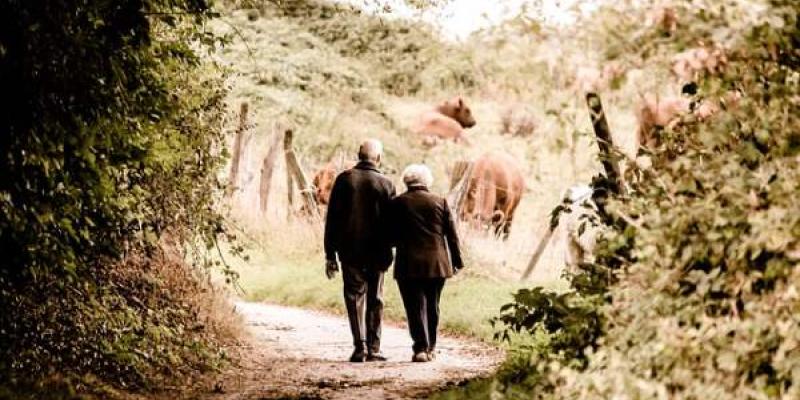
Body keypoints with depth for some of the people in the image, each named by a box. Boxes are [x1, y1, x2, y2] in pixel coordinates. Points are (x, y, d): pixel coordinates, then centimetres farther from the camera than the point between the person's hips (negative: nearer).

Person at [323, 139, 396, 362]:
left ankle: (360, 346, -7)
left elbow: (332, 219, -1)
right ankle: (373, 349, 9)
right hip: (377, 254, 0)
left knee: (355, 297, 5)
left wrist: (330, 255, 3)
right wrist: (388, 252, 10)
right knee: (375, 300, 10)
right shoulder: (385, 184, -3)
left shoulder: (344, 180, -2)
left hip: (350, 252, 0)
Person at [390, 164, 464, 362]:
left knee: (415, 306, -1)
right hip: (437, 263, 2)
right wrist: (456, 261, 11)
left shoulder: (397, 203, -2)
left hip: (409, 264, -2)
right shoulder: (440, 202, 3)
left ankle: (420, 348, -12)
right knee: (432, 306, 13)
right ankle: (430, 348, 18)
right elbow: (452, 235, 4)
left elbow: (391, 236, 1)